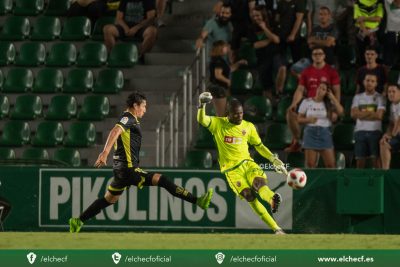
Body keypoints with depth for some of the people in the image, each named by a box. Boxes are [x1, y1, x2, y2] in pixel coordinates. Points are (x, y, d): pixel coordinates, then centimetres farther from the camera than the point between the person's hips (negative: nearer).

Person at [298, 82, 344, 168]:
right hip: (311, 132, 0)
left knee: (331, 164, -5)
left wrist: (332, 97, -6)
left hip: (325, 133, 0)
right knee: (310, 164, -4)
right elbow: (299, 119, 6)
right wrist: (308, 119, -14)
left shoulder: (329, 103, 5)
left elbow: (340, 111, -12)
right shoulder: (306, 102, 5)